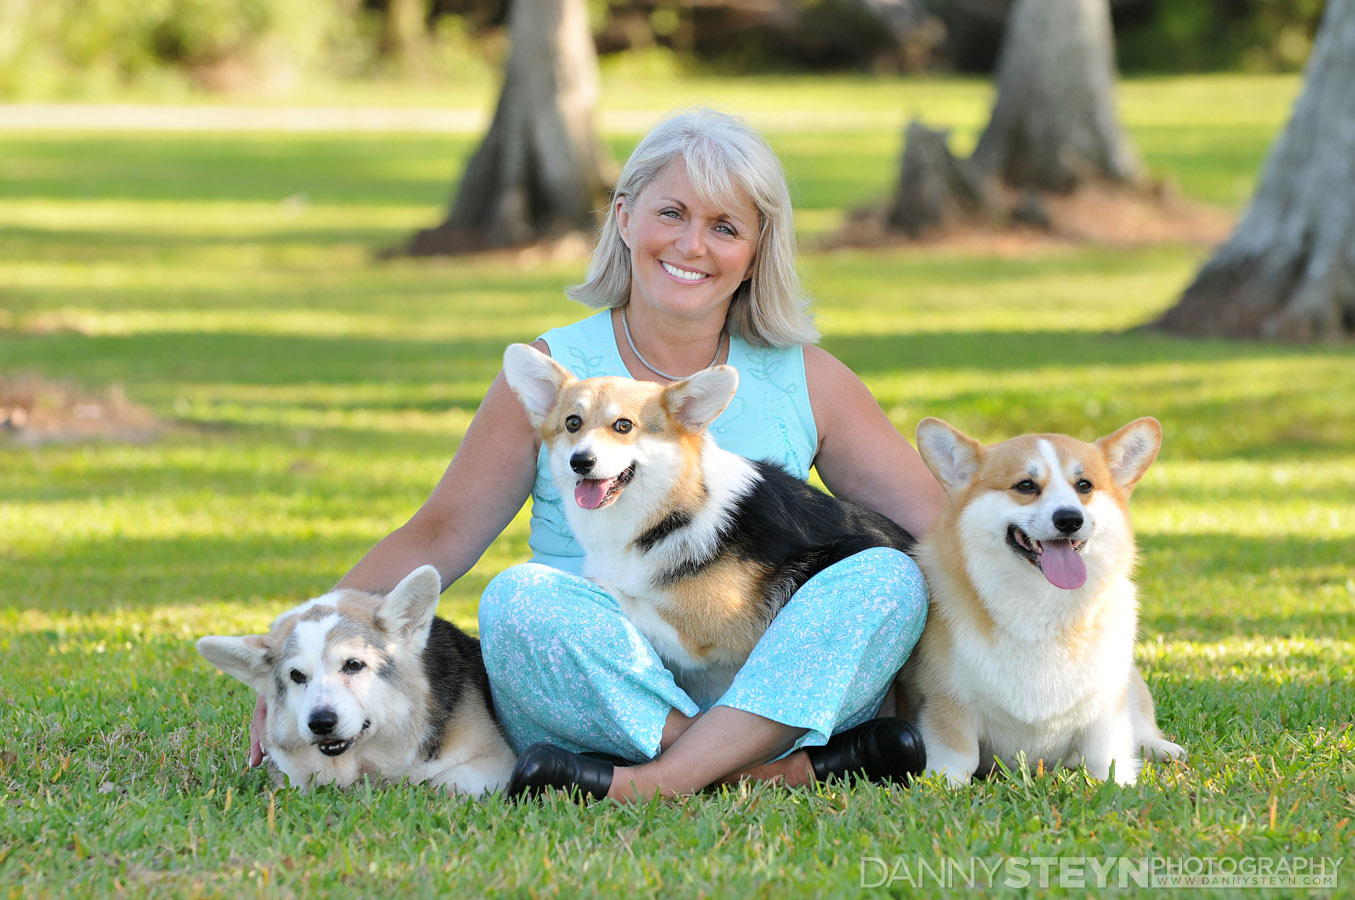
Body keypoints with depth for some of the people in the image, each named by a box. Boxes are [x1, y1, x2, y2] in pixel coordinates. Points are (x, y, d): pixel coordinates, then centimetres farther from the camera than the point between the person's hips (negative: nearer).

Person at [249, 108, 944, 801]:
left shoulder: (803, 380, 10)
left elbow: (939, 524, 9)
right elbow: (437, 537, 2)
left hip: (769, 691, 1)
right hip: (592, 710, -1)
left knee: (887, 576, -24)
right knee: (522, 597, -30)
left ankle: (669, 778, -37)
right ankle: (797, 769, -34)